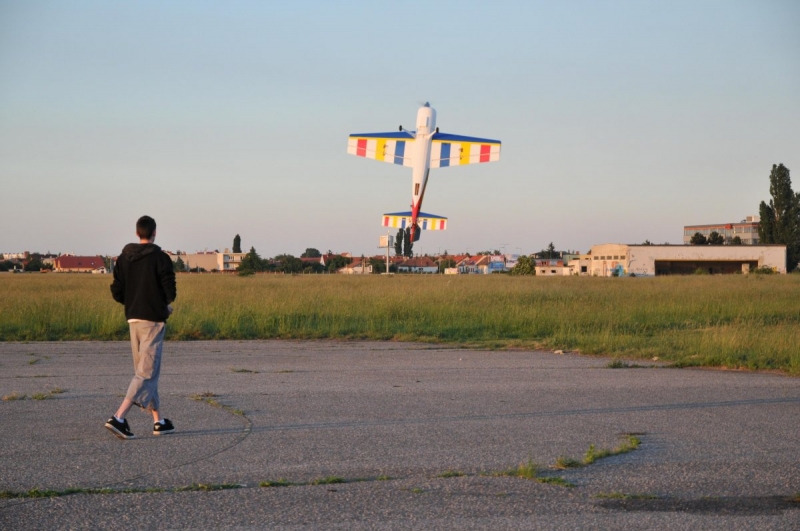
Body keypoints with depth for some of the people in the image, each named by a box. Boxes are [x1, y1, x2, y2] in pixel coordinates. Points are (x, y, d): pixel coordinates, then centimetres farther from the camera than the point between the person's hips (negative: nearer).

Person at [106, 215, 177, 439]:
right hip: (153, 319, -6)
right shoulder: (160, 258, -9)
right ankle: (119, 418, -18)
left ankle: (159, 421, 20)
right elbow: (170, 291, -13)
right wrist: (166, 305, 8)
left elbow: (117, 293, 4)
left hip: (133, 319, 6)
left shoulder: (124, 258, 6)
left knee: (144, 370, 15)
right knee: (146, 372, -6)